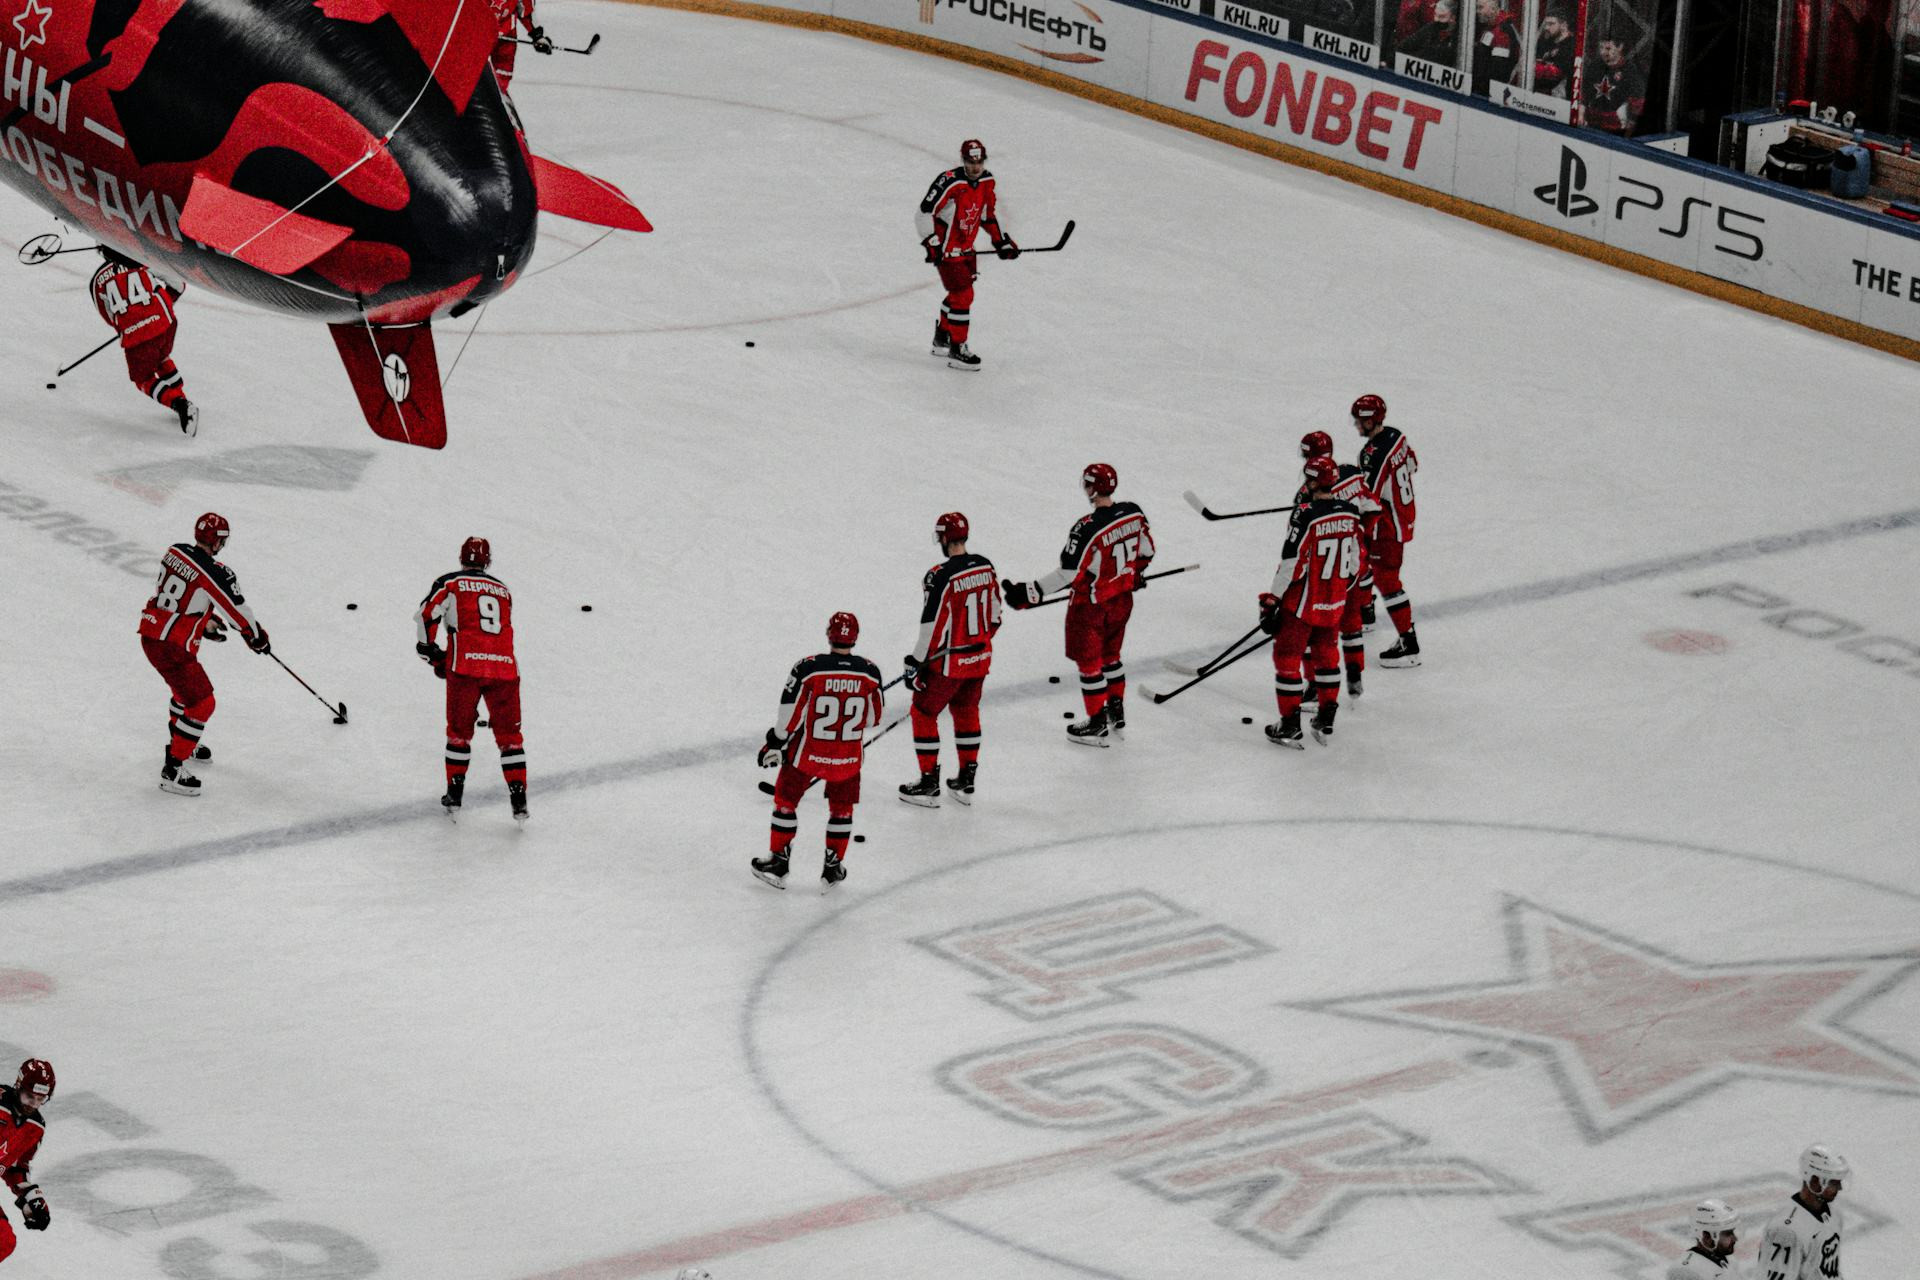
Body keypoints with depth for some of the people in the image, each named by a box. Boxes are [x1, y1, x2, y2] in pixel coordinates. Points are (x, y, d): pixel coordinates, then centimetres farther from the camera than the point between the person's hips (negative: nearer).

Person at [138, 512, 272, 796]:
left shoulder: (175, 552, 3)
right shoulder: (215, 574, -19)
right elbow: (238, 611, -8)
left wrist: (206, 622, 28)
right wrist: (258, 638, 10)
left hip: (150, 633, 9)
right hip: (173, 647, -9)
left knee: (188, 687, 31)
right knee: (201, 703, -2)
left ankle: (181, 742, 50)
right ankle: (172, 770, -2)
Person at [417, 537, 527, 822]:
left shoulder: (450, 583, 11)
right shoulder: (503, 591, 24)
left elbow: (426, 616, -2)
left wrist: (429, 651, 11)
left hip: (466, 667, -2)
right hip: (505, 666, 2)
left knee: (459, 731, 15)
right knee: (508, 735, 11)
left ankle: (454, 797, 14)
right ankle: (519, 801, 2)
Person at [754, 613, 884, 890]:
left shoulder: (808, 669, -19)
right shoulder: (869, 672, -12)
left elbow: (790, 714, -12)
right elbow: (875, 716, 1)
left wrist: (774, 744, 4)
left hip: (807, 752, -2)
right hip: (848, 757, 2)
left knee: (786, 801, 18)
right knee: (842, 808, 21)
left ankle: (777, 862, 24)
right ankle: (833, 868, 26)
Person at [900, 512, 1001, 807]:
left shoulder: (940, 577, -23)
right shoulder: (985, 567, -1)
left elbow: (932, 626, -20)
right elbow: (994, 615, 10)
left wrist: (916, 662, -9)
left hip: (948, 662, -7)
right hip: (980, 658, 7)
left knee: (924, 713, 9)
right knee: (967, 712, 22)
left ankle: (929, 784, 12)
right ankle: (966, 782, 29)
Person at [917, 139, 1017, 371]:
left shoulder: (987, 182, -1)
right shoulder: (950, 183, -26)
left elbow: (988, 213, 16)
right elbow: (925, 213, -23)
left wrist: (1001, 240, 13)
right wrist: (932, 243, -27)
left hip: (966, 247, 9)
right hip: (947, 248, -9)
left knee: (959, 292, 21)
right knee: (963, 295, -11)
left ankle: (942, 339, 40)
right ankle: (957, 350, -4)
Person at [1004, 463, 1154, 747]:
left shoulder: (1086, 529, -29)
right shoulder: (1133, 513, -8)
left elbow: (1069, 573, -27)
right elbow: (1146, 550, 6)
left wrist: (1032, 592, -22)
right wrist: (1135, 573, 27)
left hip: (1091, 606, -7)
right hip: (1122, 600, 7)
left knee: (1089, 662, 11)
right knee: (1110, 656, 25)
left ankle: (1097, 725, 20)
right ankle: (1117, 716, 34)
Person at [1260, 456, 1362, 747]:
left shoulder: (1305, 517, -21)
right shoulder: (1351, 514, -1)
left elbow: (1291, 565, -19)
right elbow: (1355, 562, 9)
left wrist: (1271, 602, -11)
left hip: (1302, 603, -6)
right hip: (1334, 603, 6)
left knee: (1287, 658, 5)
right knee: (1326, 655, 22)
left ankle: (1290, 726, 7)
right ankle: (1326, 721, 27)